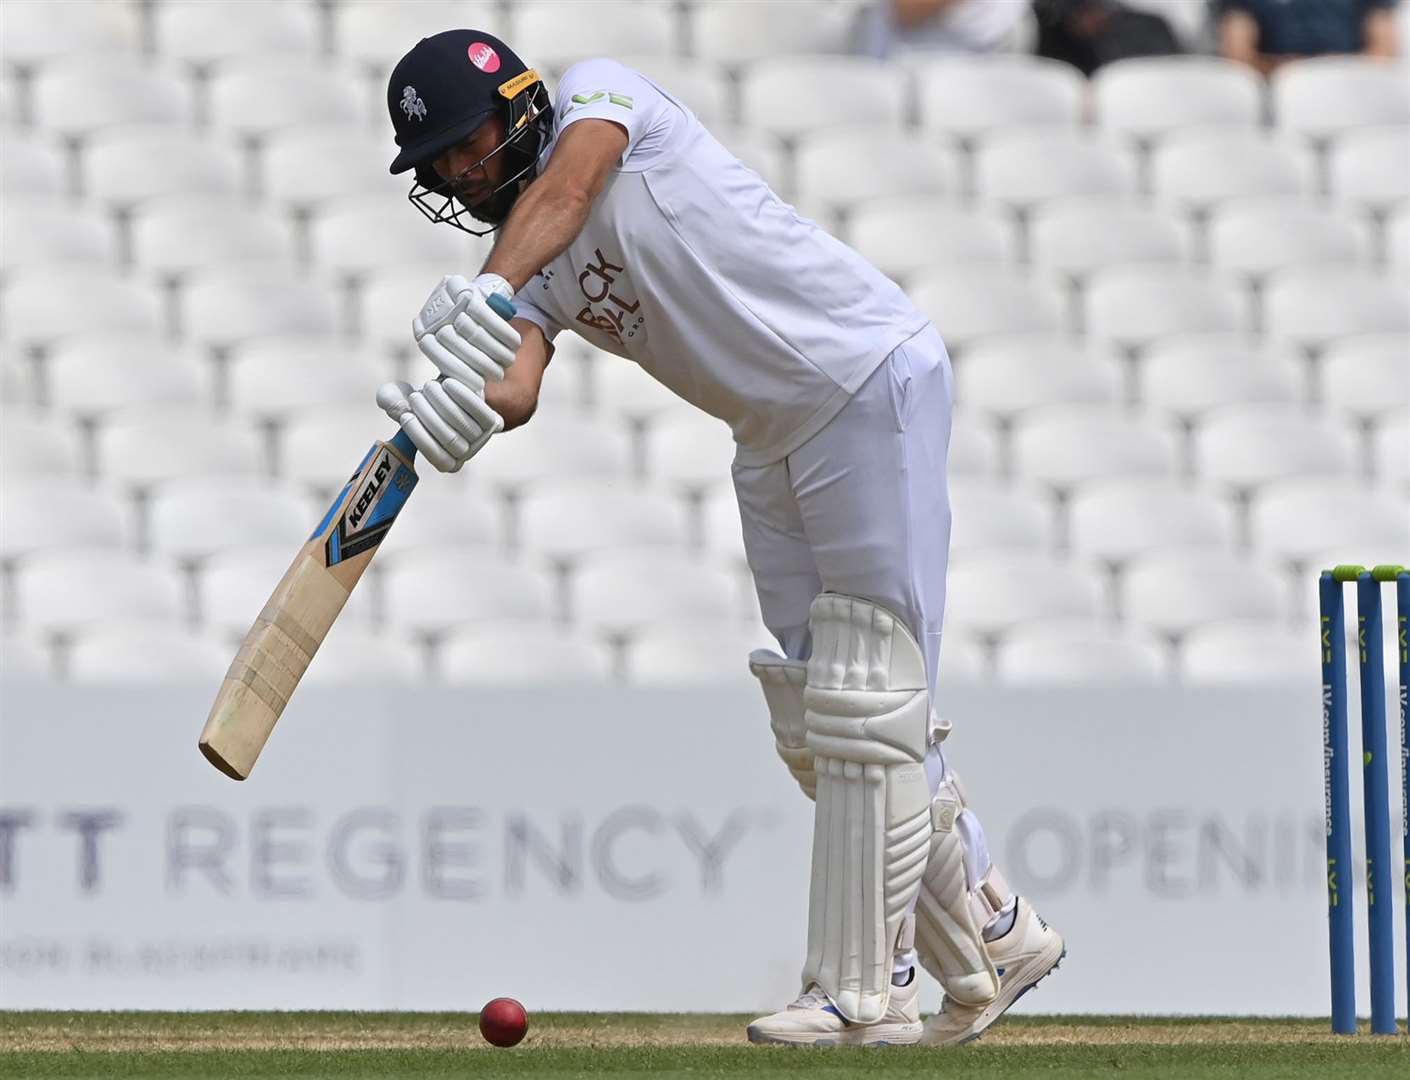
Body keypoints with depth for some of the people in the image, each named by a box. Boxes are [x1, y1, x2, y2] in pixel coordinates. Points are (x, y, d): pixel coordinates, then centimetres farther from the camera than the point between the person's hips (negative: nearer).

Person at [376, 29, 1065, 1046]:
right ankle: (993, 936, 22)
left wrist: (487, 290, -45)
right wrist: (457, 410, -32)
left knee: (865, 708, -9)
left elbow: (567, 182, -29)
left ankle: (862, 992, -9)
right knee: (820, 721, 10)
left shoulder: (602, 89, -6)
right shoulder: (537, 274, 10)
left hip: (874, 381, -9)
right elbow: (516, 388, -8)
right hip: (775, 444, 9)